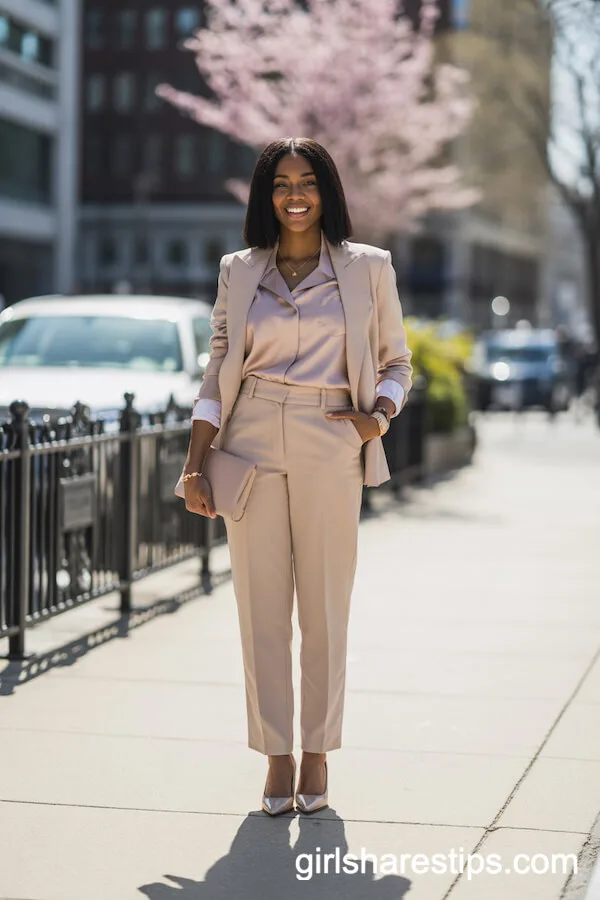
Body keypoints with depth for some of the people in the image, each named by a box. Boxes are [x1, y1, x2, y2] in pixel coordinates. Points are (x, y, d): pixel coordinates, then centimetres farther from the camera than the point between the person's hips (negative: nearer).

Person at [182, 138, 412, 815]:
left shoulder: (368, 268, 5)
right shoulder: (238, 273, 9)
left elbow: (395, 361, 13)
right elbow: (218, 376, 10)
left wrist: (379, 416, -7)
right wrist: (194, 466, 3)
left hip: (330, 453, -1)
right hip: (251, 448, 1)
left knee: (325, 608, 2)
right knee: (261, 606, 2)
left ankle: (317, 757, 15)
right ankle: (277, 757, 12)